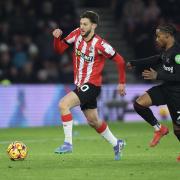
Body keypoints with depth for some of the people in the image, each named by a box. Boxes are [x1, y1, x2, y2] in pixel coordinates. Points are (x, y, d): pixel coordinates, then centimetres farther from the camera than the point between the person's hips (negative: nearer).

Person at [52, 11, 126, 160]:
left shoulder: (100, 44, -19)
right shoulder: (77, 34, -1)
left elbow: (119, 61, -10)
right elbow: (60, 49, 6)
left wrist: (122, 82, -6)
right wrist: (57, 37, -14)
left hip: (91, 86, -7)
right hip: (80, 85, 7)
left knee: (63, 104, -23)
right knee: (93, 121, 18)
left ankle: (68, 143, -19)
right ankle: (116, 144, 36)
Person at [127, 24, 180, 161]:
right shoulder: (166, 51, 6)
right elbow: (157, 59, 26)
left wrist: (158, 76, -24)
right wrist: (134, 63, 30)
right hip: (165, 88, 9)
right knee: (139, 104, -5)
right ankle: (159, 129, 9)